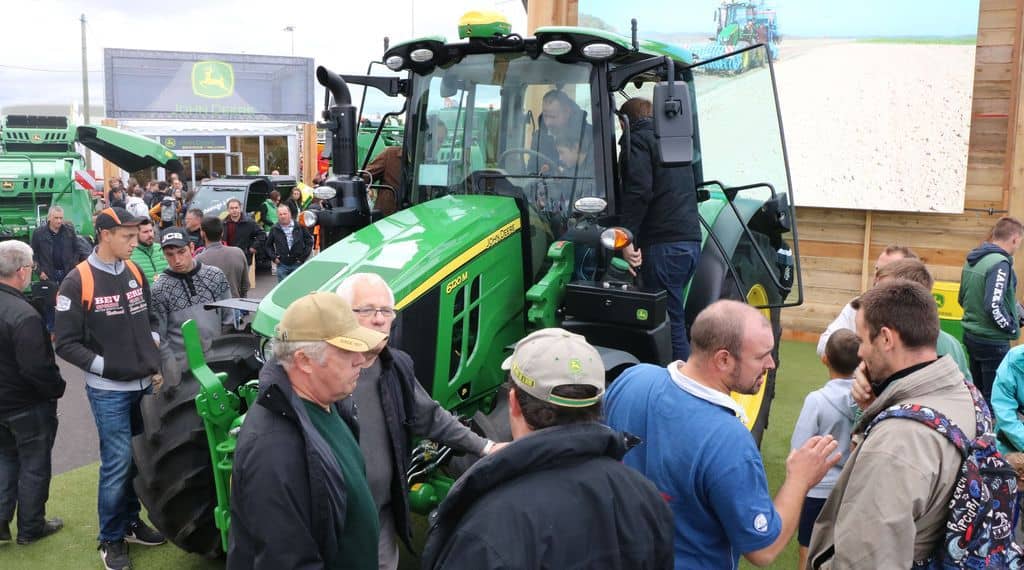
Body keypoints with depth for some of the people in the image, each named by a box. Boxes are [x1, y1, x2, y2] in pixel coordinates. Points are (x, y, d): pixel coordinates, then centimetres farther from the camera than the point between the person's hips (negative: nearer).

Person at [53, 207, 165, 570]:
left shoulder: (135, 272, 5)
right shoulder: (78, 281, -12)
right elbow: (66, 344, -11)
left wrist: (153, 350, 4)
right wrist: (104, 365, -17)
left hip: (144, 384, 6)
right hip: (108, 391, -6)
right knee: (118, 463, -2)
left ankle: (130, 522, 31)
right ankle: (111, 539, 15)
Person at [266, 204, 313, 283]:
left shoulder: (300, 227, 0)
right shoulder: (274, 229, 5)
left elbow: (309, 241, 5)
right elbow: (268, 245, 15)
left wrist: (304, 256, -2)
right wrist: (273, 257, 2)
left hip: (297, 264, -1)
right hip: (282, 265, 1)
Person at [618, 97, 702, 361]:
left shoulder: (637, 139, -1)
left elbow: (639, 190, -17)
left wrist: (627, 237, -18)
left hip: (664, 245, -9)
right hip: (691, 241, 9)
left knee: (671, 322, -6)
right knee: (675, 317, 16)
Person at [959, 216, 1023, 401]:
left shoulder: (972, 259, 6)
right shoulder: (999, 263, -20)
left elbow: (963, 299, 15)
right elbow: (994, 306, -27)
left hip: (971, 336, 8)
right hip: (992, 342, -8)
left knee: (978, 392, 19)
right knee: (995, 398, 2)